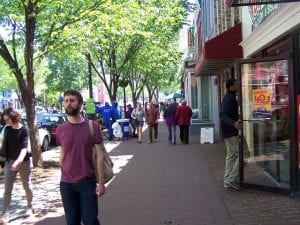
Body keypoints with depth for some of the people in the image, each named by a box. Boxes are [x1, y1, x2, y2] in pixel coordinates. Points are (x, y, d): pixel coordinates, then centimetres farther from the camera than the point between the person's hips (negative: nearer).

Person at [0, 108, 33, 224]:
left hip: (23, 162, -4)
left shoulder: (24, 130, -13)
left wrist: (18, 161, -37)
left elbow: (24, 147, -23)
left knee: (27, 186, 12)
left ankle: (29, 208, 31)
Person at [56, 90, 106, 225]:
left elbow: (99, 155, -6)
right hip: (66, 184, 3)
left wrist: (101, 182, -8)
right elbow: (62, 155, 9)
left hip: (88, 182, -3)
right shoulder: (60, 130, 1)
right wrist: (63, 178, 9)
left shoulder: (93, 126, -7)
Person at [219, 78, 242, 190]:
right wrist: (234, 123, -42)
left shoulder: (229, 97, 15)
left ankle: (227, 180, 20)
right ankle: (231, 179, -6)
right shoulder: (230, 98, -16)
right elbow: (222, 114, -28)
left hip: (228, 131, 11)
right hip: (231, 132, -11)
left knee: (231, 155, 15)